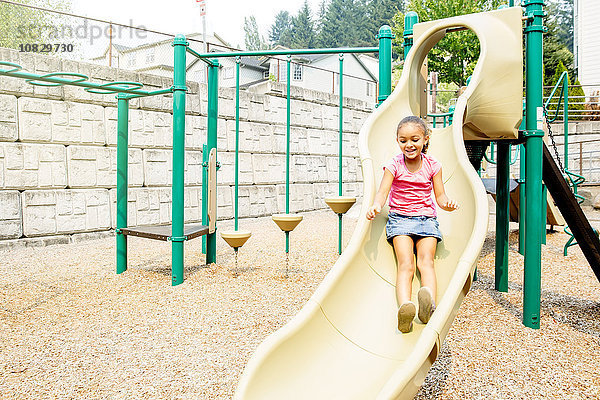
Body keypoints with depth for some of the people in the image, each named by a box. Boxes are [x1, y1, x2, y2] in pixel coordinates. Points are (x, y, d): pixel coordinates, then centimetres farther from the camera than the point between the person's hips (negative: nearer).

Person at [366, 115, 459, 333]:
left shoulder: (432, 165, 5)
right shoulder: (394, 165, 0)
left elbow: (440, 196, 6)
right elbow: (382, 192, -8)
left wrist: (448, 203, -19)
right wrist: (376, 206, -32)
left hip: (426, 218, 2)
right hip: (399, 217, -1)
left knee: (426, 261, -23)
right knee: (405, 264, -22)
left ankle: (429, 301, -45)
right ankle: (404, 307, -42)